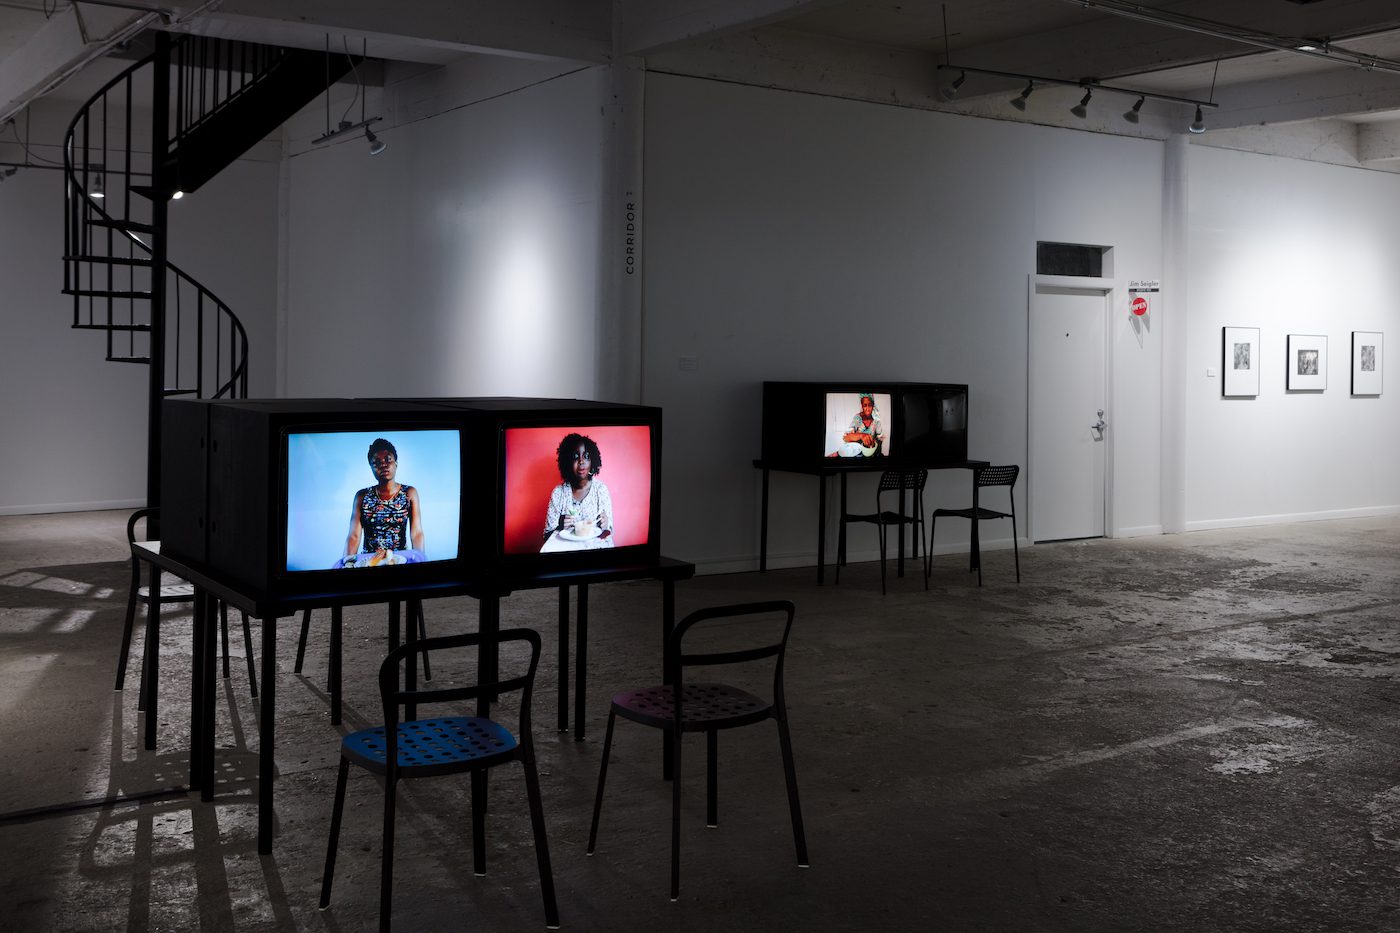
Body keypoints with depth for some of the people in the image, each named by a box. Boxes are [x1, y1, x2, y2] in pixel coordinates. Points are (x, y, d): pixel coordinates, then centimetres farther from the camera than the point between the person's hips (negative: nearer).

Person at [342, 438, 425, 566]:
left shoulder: (410, 493, 6)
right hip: (367, 561, 1)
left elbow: (416, 533, -2)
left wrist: (419, 560, -18)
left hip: (401, 560, -1)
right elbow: (354, 536, 0)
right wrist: (347, 563, -16)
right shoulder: (362, 496, 8)